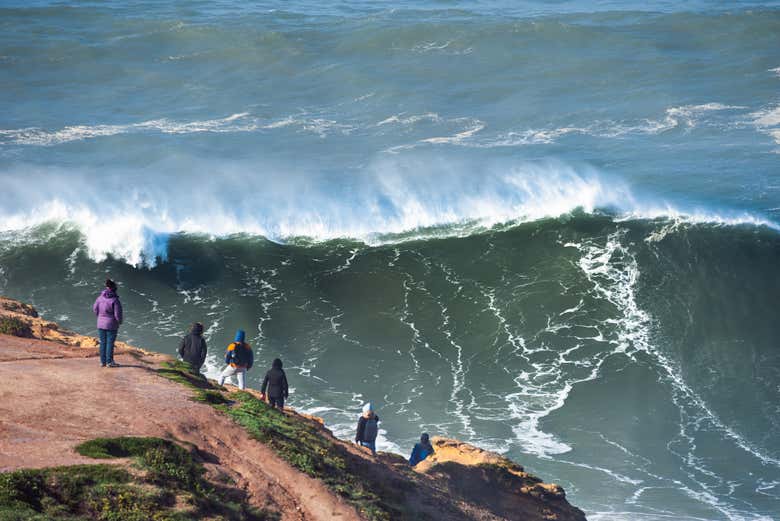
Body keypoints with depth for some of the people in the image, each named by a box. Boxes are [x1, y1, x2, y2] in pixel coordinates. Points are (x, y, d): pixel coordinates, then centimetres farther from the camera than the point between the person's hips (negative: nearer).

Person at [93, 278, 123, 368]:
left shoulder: (100, 297, -4)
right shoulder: (115, 300, -18)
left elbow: (95, 309, 6)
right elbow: (117, 314, -16)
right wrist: (120, 321, 4)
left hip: (101, 323, 4)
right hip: (111, 324, -4)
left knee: (103, 343, 12)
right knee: (110, 343, 4)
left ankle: (103, 361, 15)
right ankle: (109, 362, 8)